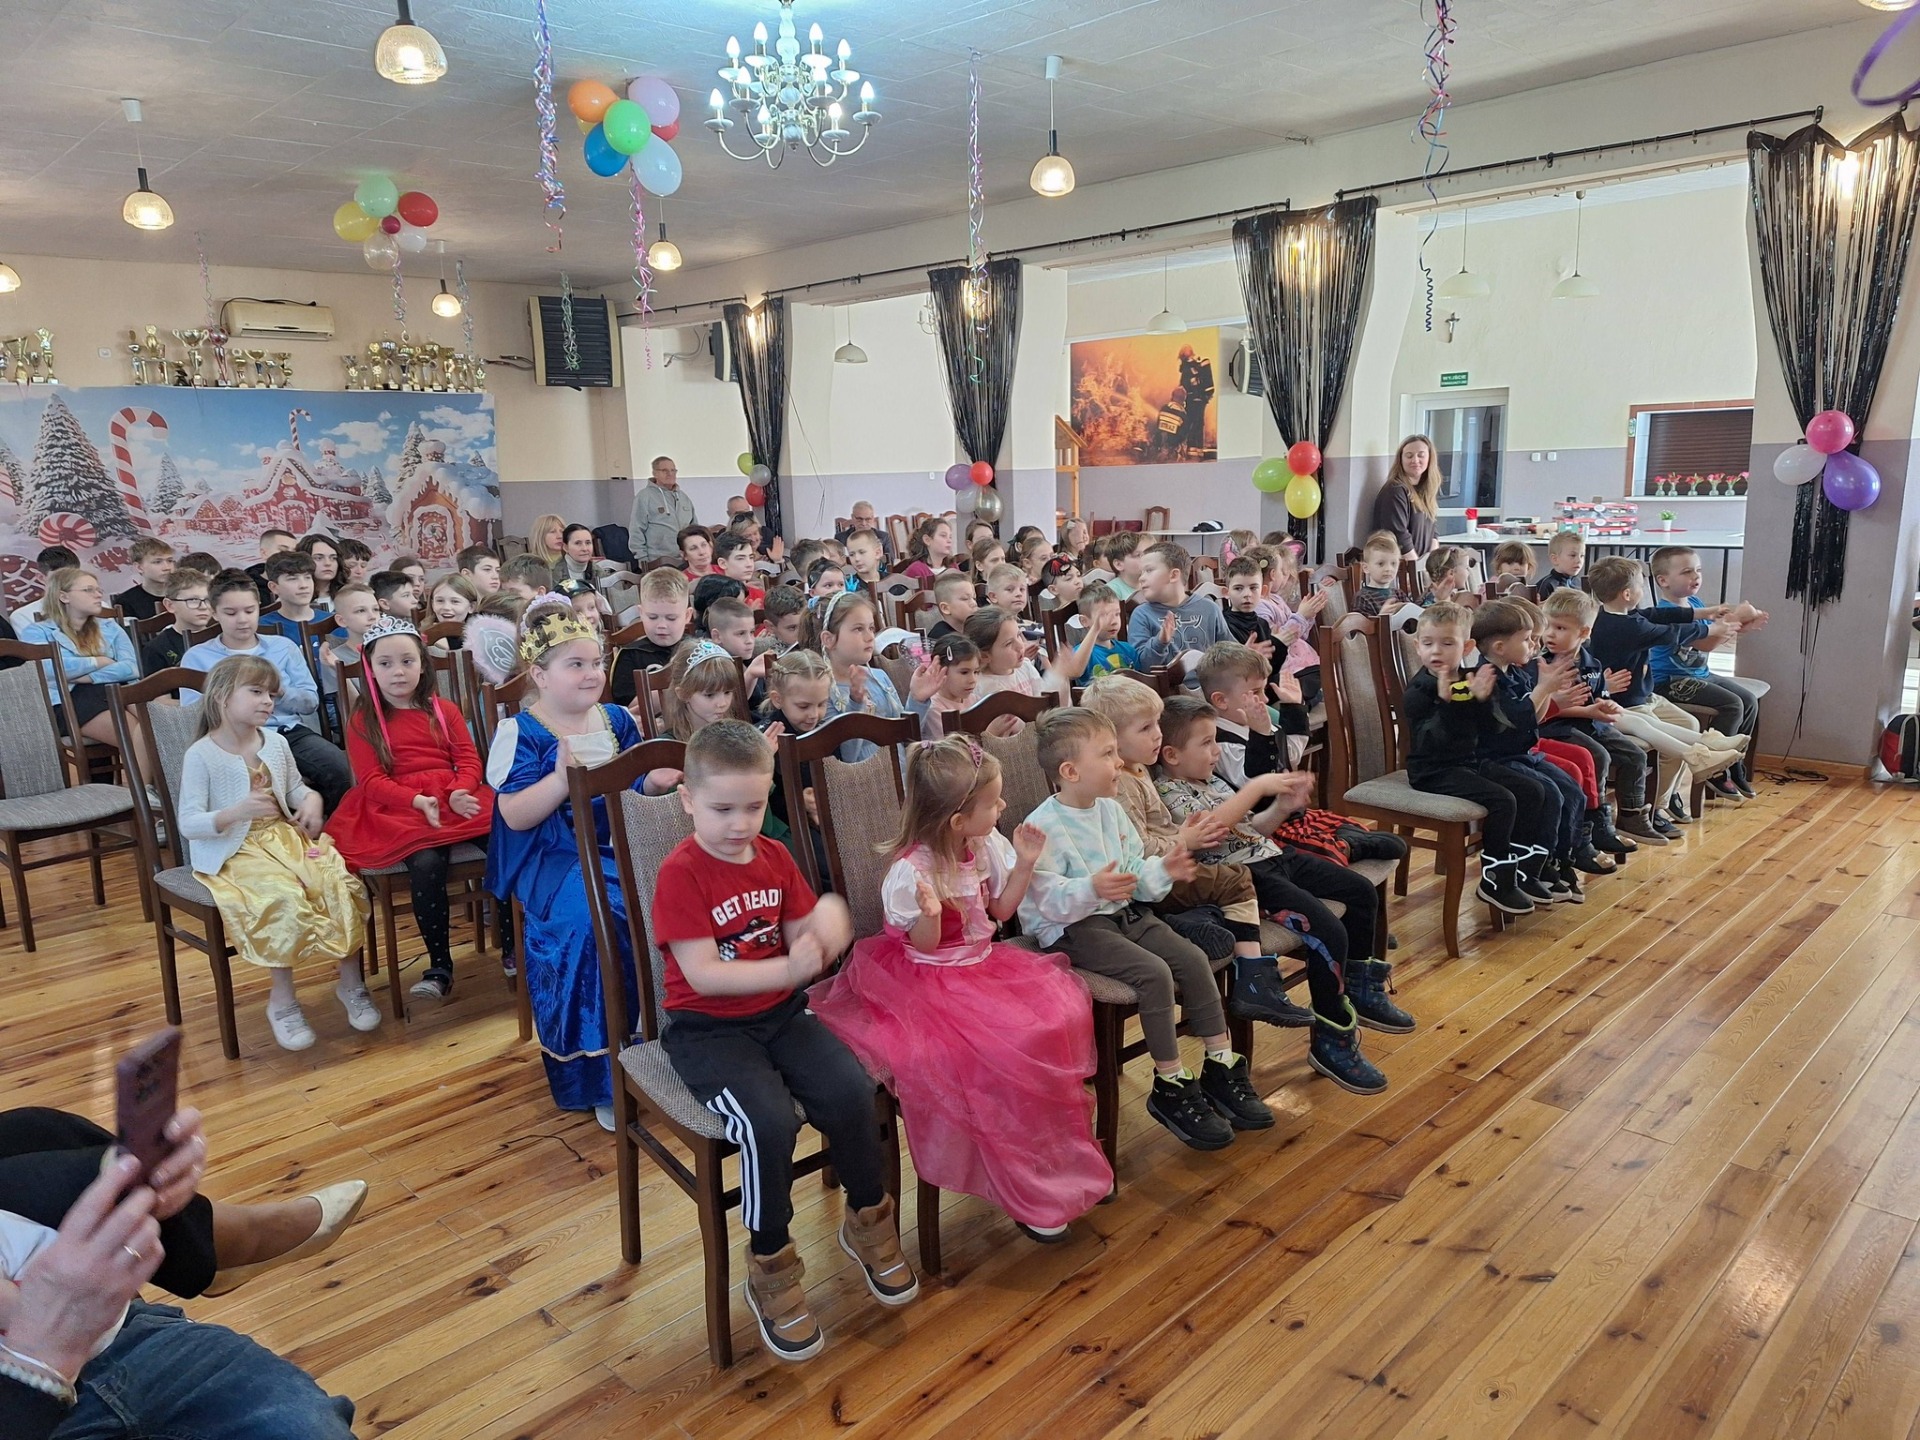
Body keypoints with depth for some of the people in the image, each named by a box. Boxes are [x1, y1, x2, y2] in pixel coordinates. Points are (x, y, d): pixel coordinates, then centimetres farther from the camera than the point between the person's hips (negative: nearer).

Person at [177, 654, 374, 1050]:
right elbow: (188, 824, -13)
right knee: (285, 898, -33)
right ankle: (283, 1001, -14)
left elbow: (296, 787, 22)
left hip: (285, 837, 5)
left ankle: (351, 984, -3)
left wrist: (311, 801, -2)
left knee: (341, 883, -20)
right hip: (234, 854, -5)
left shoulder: (276, 743, 8)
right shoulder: (201, 755, -10)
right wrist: (236, 812, -30)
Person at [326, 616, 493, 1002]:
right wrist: (418, 801, -19)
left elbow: (469, 760, 9)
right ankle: (440, 966, -20)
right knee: (426, 862, -34)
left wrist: (460, 792, -14)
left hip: (455, 800, 3)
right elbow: (371, 781, -2)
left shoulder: (444, 710, 18)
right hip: (399, 809, -3)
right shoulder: (363, 721, 9)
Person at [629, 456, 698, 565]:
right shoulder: (644, 496, -4)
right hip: (659, 560, -6)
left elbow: (694, 526, 24)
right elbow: (636, 530, -6)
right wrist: (642, 557, -9)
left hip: (687, 559, 6)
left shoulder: (683, 496, 17)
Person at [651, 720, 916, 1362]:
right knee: (769, 1123, -28)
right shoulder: (681, 873, -14)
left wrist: (824, 935, -17)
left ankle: (869, 1220, 9)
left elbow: (800, 942, 7)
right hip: (707, 1027, -5)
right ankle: (770, 1268, -4)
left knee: (851, 1093, -18)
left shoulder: (775, 858, 4)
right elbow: (703, 974, -21)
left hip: (781, 1014, 5)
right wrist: (790, 967, -31)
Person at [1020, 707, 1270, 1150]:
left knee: (1192, 958, -8)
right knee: (1154, 973, -25)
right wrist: (1091, 890, -38)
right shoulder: (1044, 826, -17)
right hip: (1072, 929, -8)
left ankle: (1222, 1066, 5)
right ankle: (1171, 1087, -11)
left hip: (1126, 914, 8)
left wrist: (1162, 870, -2)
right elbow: (1049, 899, -22)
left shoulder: (1111, 811, 11)